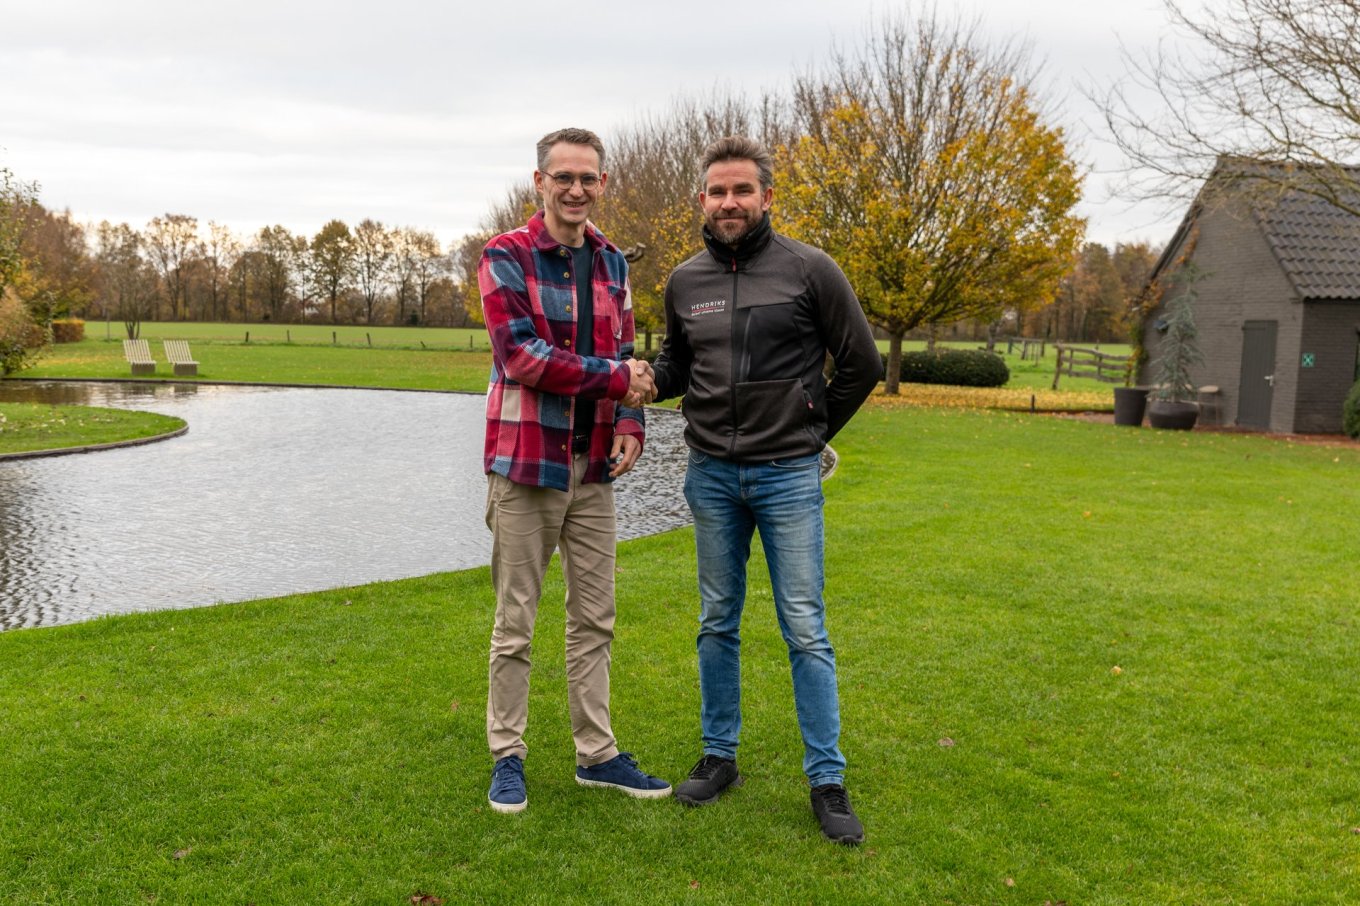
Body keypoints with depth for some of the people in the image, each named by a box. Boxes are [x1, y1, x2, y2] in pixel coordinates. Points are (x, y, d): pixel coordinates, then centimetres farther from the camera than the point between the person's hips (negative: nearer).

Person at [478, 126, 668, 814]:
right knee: (515, 623, 3)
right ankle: (507, 756, 18)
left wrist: (630, 423, -2)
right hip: (526, 463, -5)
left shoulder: (612, 264, 12)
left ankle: (597, 755, 23)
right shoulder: (505, 258, -6)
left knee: (594, 620, 11)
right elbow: (521, 355, -18)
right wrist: (614, 376, -14)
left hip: (594, 468, 6)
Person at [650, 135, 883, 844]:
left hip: (788, 476, -4)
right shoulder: (685, 281, 6)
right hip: (710, 474, 4)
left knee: (805, 631, -1)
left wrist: (814, 433, 5)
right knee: (717, 624, 12)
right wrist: (643, 377, -3)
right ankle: (719, 758, 27)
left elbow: (861, 364, 1)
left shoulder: (809, 270, -6)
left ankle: (827, 781, 10)